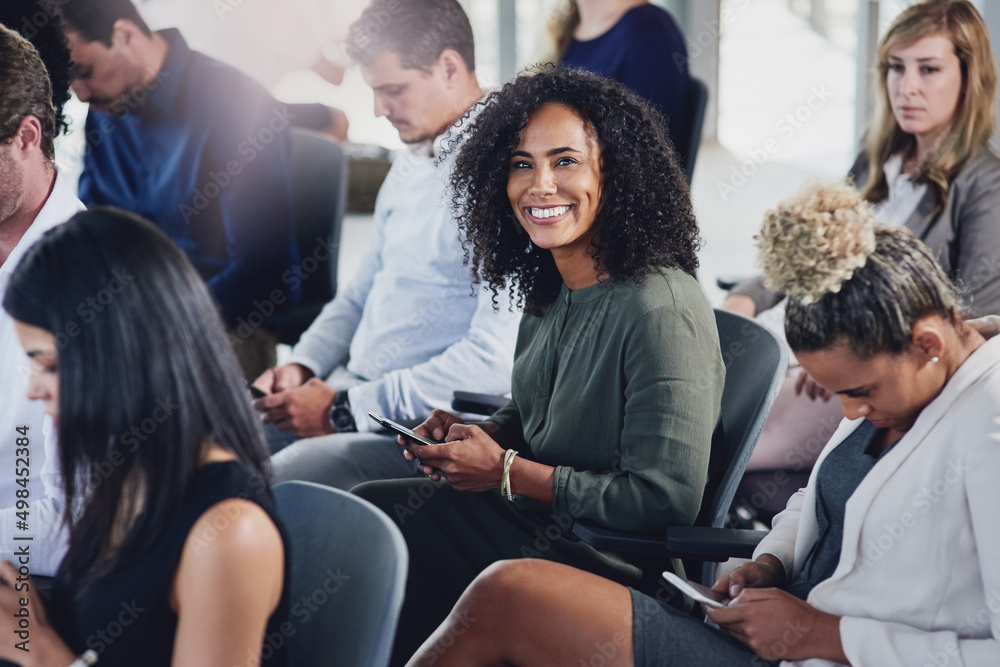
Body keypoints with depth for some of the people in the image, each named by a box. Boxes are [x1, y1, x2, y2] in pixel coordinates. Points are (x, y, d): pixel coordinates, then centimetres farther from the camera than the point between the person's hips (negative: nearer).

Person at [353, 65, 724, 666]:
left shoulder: (660, 310, -22)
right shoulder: (551, 290, 5)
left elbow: (667, 500, -25)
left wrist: (507, 472, -18)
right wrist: (474, 434, -2)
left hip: (610, 565, -8)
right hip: (530, 508, 8)